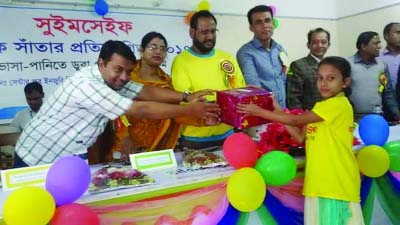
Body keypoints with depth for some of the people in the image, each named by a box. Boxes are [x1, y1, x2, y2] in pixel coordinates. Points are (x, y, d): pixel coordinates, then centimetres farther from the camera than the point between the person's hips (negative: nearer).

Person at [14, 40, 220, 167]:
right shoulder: (87, 85, -33)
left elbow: (146, 92, -9)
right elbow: (141, 110, -34)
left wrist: (186, 97, -19)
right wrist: (189, 110, -30)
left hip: (68, 158, 7)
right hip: (37, 161, -7)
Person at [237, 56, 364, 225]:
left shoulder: (339, 104, -15)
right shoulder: (321, 107, 15)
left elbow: (295, 120, -16)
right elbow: (301, 138, 11)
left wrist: (259, 112, -9)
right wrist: (279, 113, 7)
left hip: (338, 186, -8)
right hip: (319, 184, 8)